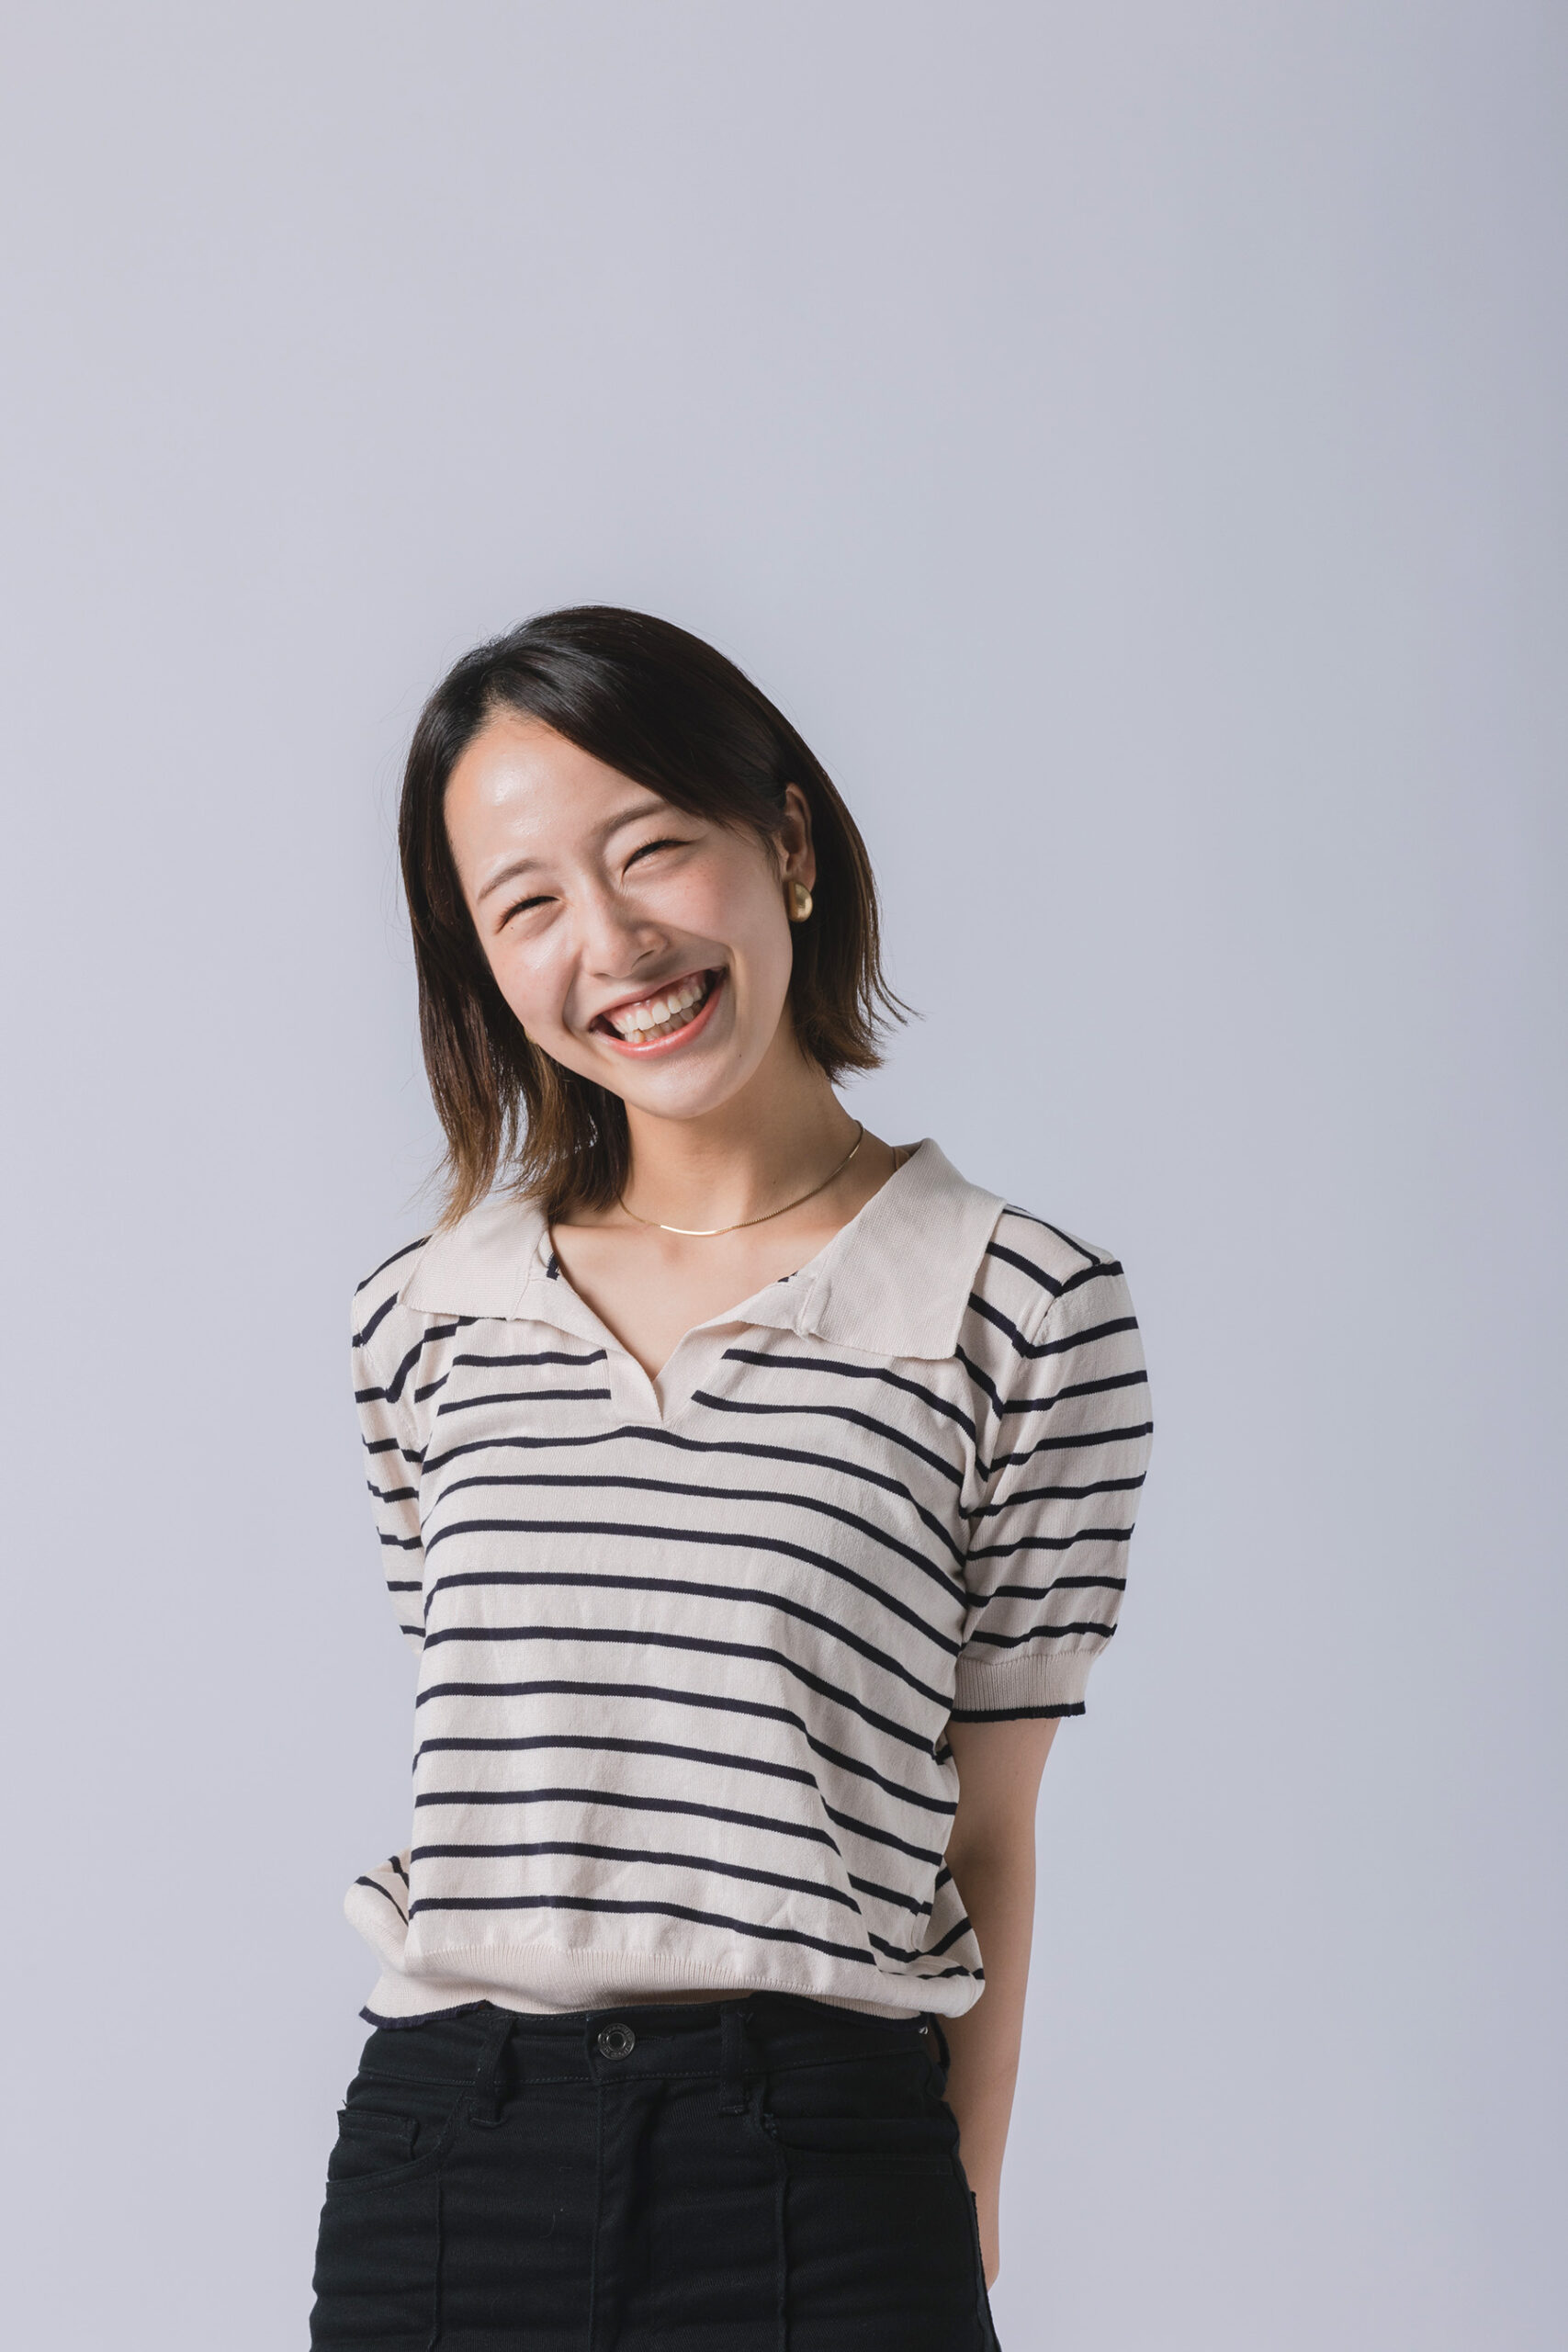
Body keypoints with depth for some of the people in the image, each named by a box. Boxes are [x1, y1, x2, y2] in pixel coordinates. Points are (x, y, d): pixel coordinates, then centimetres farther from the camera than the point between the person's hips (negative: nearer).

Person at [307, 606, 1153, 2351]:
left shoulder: (1019, 1310, -2)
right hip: (440, 2152, 3)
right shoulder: (424, 1317, 7)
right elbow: (476, 1760, 12)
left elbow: (985, 1827, 2)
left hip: (818, 2165, -2)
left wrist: (965, 2195, 2)